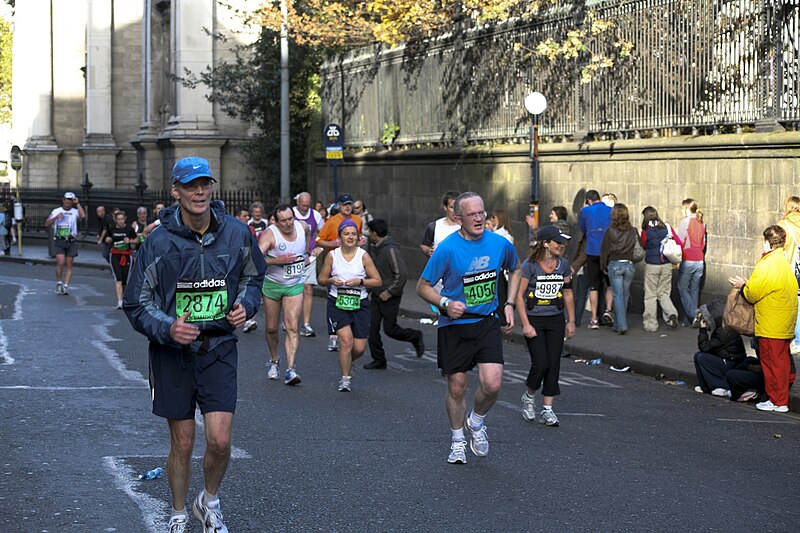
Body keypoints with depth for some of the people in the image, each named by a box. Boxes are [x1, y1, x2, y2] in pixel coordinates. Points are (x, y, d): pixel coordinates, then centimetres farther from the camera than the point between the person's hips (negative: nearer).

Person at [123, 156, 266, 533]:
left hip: (219, 350, 1)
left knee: (220, 440, -8)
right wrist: (167, 328, -22)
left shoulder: (236, 234, -3)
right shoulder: (158, 243, -10)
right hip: (172, 353, -1)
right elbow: (136, 304, -4)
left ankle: (210, 502, 22)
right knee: (182, 444, 6)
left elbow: (253, 275, 17)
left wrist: (245, 304, -3)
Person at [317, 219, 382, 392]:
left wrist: (360, 282, -16)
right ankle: (345, 378, 0)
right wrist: (331, 281, -12)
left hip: (360, 304, 1)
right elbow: (321, 278, 10)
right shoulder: (332, 256, 0)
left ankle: (346, 363, 35)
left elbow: (377, 281, 0)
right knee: (346, 340, -17)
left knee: (359, 348, 0)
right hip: (337, 303, -1)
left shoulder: (363, 256, -2)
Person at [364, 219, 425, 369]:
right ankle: (378, 360, 13)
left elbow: (402, 274, -22)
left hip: (389, 297, -8)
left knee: (390, 329, -3)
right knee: (372, 328, 4)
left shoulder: (390, 249, -19)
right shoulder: (374, 248, 9)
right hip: (376, 295, 8)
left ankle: (416, 337, 22)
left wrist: (389, 292, -19)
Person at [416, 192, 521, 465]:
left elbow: (515, 269, 20)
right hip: (454, 327, -2)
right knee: (457, 388, 6)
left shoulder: (500, 244, -2)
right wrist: (445, 303, -24)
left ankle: (475, 423, 19)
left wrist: (509, 304, 10)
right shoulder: (447, 248, -14)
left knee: (492, 384, -13)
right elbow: (423, 286, -7)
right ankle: (458, 441, 30)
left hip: (488, 323, 2)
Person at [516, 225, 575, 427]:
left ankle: (547, 410, 7)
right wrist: (526, 324, -13)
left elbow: (567, 293, 14)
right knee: (540, 363, -11)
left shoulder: (563, 265, 3)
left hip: (556, 320, 4)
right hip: (534, 320, -4)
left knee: (554, 364, 0)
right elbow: (519, 296, -9)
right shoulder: (530, 265, -11)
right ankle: (529, 397, 18)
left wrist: (571, 321, 12)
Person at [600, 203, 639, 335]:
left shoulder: (610, 231, -6)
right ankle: (618, 324, 20)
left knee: (618, 295, 0)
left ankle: (621, 325, -11)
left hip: (614, 265, -2)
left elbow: (604, 250, -2)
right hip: (629, 265, 2)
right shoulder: (633, 231, 0)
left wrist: (603, 267, 9)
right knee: (625, 295, 12)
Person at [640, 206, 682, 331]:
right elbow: (680, 243, 0)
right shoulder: (667, 228, 0)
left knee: (650, 295, 7)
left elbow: (644, 247, 4)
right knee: (663, 293, 17)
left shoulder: (645, 231, -8)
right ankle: (672, 313, -6)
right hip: (667, 265, 3)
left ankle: (651, 324, 9)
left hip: (651, 265, -3)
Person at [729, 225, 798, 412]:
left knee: (772, 363, -1)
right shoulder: (784, 263, 11)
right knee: (782, 361, 16)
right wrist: (748, 284, 15)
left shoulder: (768, 265, -19)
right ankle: (782, 399, 25)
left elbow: (752, 294, -17)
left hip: (771, 326, -9)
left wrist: (742, 286, 3)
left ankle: (777, 401, 4)